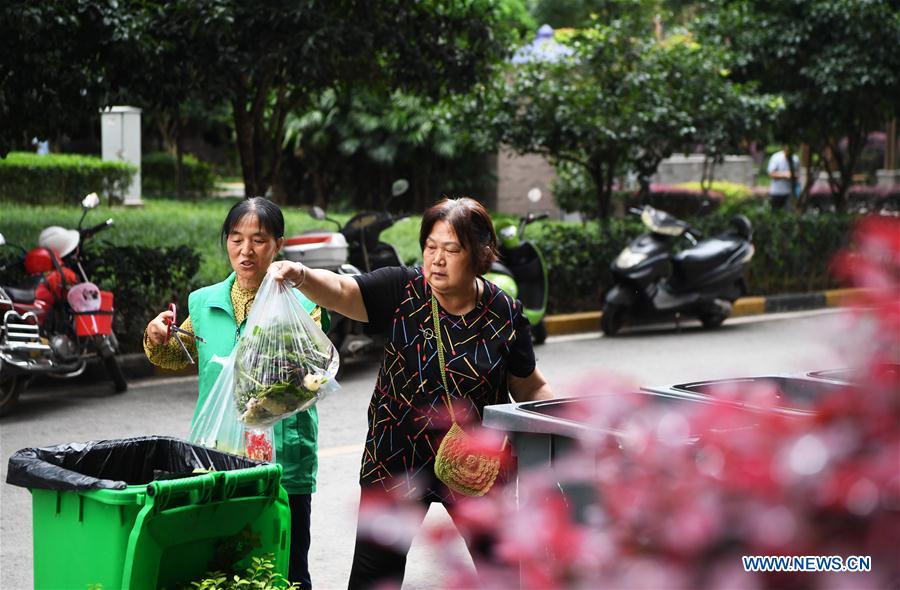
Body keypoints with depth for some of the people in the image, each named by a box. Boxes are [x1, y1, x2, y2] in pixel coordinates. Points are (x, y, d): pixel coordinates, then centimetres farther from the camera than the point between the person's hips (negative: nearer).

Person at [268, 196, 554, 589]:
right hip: (398, 460, -1)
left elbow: (531, 387, 7)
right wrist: (300, 276, -41)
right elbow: (341, 291, -22)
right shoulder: (403, 291, -7)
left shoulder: (505, 314, -3)